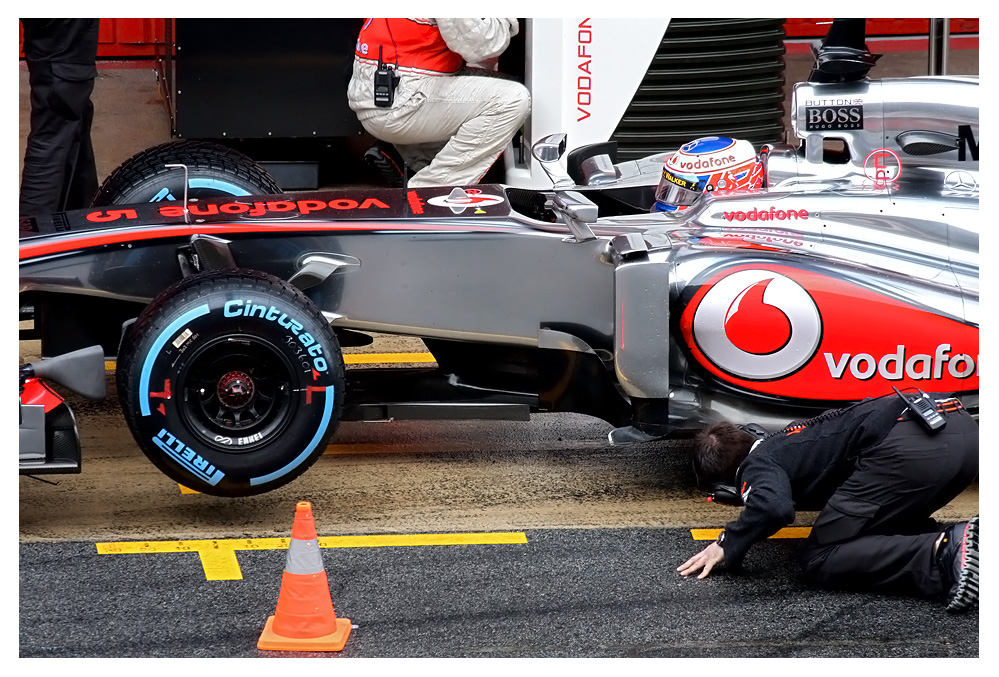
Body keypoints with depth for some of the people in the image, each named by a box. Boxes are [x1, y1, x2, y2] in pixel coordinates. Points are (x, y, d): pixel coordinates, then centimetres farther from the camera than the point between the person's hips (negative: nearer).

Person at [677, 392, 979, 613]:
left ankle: (942, 553, -23)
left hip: (907, 447, -9)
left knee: (819, 561, -2)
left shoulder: (757, 464, 9)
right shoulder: (782, 441, 36)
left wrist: (728, 545, 3)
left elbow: (773, 506, -14)